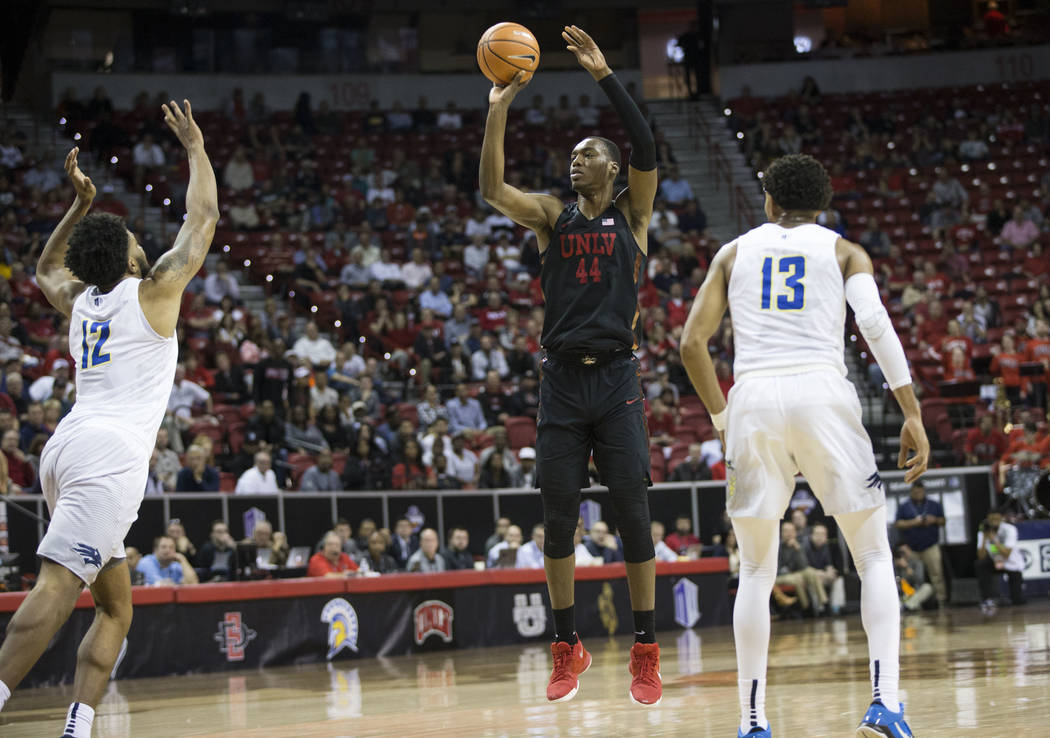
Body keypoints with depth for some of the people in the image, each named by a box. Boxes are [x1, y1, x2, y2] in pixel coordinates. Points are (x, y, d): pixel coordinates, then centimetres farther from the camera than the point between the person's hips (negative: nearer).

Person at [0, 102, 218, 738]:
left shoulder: (79, 301, 19)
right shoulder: (153, 291, 3)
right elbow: (204, 219, 10)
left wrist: (81, 205, 41)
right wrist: (196, 148, 21)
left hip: (70, 447, 8)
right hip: (110, 452, -8)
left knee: (116, 604, 12)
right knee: (58, 584, -19)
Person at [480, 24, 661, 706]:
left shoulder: (631, 214, 6)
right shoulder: (553, 216, 10)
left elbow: (647, 149, -12)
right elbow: (493, 189, -7)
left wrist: (605, 75, -16)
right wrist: (499, 110, -14)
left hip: (617, 378, -2)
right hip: (562, 379, 2)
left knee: (634, 510, -5)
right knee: (559, 517, 2)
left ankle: (646, 651, 2)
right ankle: (568, 648, 14)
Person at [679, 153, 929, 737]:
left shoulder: (733, 253, 19)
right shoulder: (843, 251, 14)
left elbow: (692, 344, 11)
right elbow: (875, 323, -4)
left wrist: (723, 419, 22)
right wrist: (913, 415, -5)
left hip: (753, 399, 2)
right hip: (823, 393, -1)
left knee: (757, 569, 13)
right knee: (875, 556, 9)